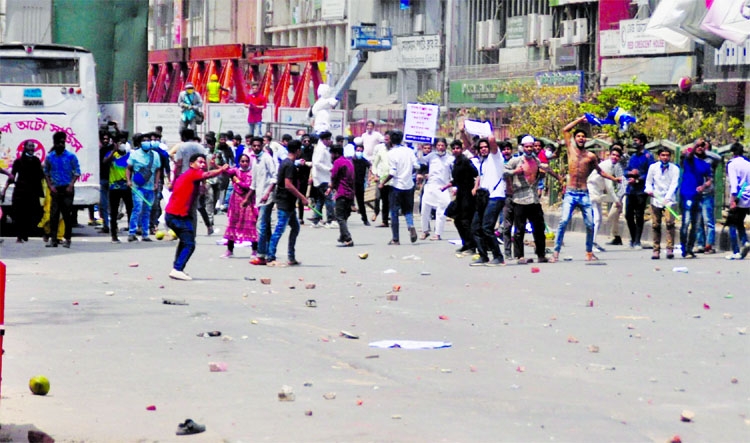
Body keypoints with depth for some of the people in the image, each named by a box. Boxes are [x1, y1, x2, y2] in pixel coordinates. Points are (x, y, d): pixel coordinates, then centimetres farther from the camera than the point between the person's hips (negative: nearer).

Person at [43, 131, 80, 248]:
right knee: (54, 214, -5)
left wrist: (71, 185, -9)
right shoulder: (49, 157, 7)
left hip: (67, 189, -1)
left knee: (67, 215, -1)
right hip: (55, 189, 2)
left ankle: (67, 239, 4)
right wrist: (50, 186, 0)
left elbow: (77, 172, 2)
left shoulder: (71, 156, 1)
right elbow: (46, 172, 13)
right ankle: (53, 239, -5)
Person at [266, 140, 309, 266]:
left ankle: (291, 257, 17)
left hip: (288, 204, 10)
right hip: (285, 204, -10)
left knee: (295, 227, 15)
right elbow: (288, 185, -24)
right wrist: (302, 197, -18)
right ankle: (270, 258, -7)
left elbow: (277, 181, 21)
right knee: (279, 230, -8)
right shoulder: (290, 165, -16)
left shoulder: (285, 163, 14)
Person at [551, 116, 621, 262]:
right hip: (570, 194, -2)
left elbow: (599, 171, 21)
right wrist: (580, 119, 8)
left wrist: (613, 178, 14)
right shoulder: (571, 149, 6)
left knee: (590, 224, 0)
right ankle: (556, 252, -16)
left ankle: (589, 252, 15)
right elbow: (565, 130, 5)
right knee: (563, 221, -16)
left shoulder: (591, 156, 8)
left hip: (584, 194, 2)